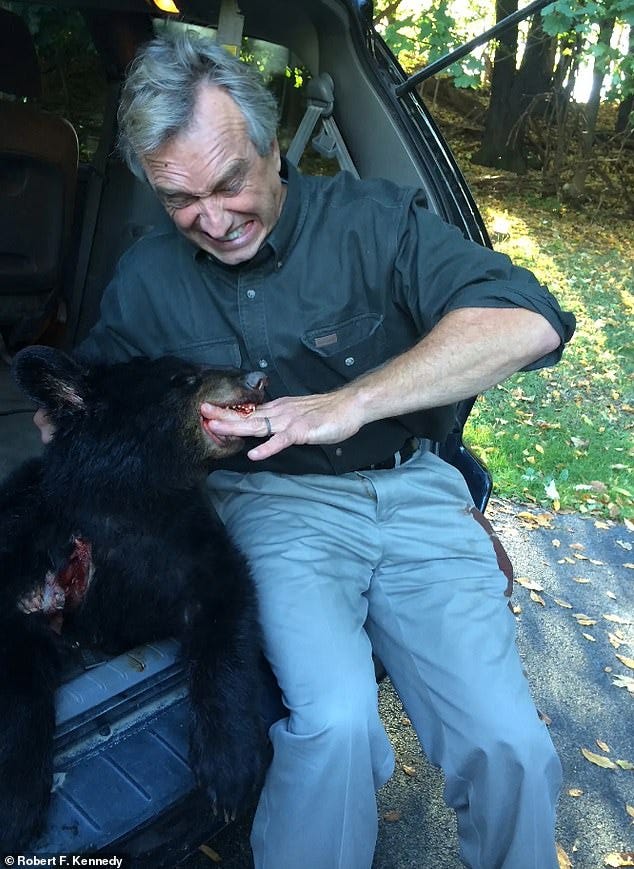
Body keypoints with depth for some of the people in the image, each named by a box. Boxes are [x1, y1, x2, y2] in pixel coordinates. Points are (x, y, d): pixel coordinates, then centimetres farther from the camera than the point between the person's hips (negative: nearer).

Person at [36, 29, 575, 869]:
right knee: (335, 719, -27)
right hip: (274, 504, 1)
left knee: (511, 750, -14)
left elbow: (529, 320, -15)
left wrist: (351, 403, -23)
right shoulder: (147, 278, 9)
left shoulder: (371, 218, -3)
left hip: (413, 492, 0)